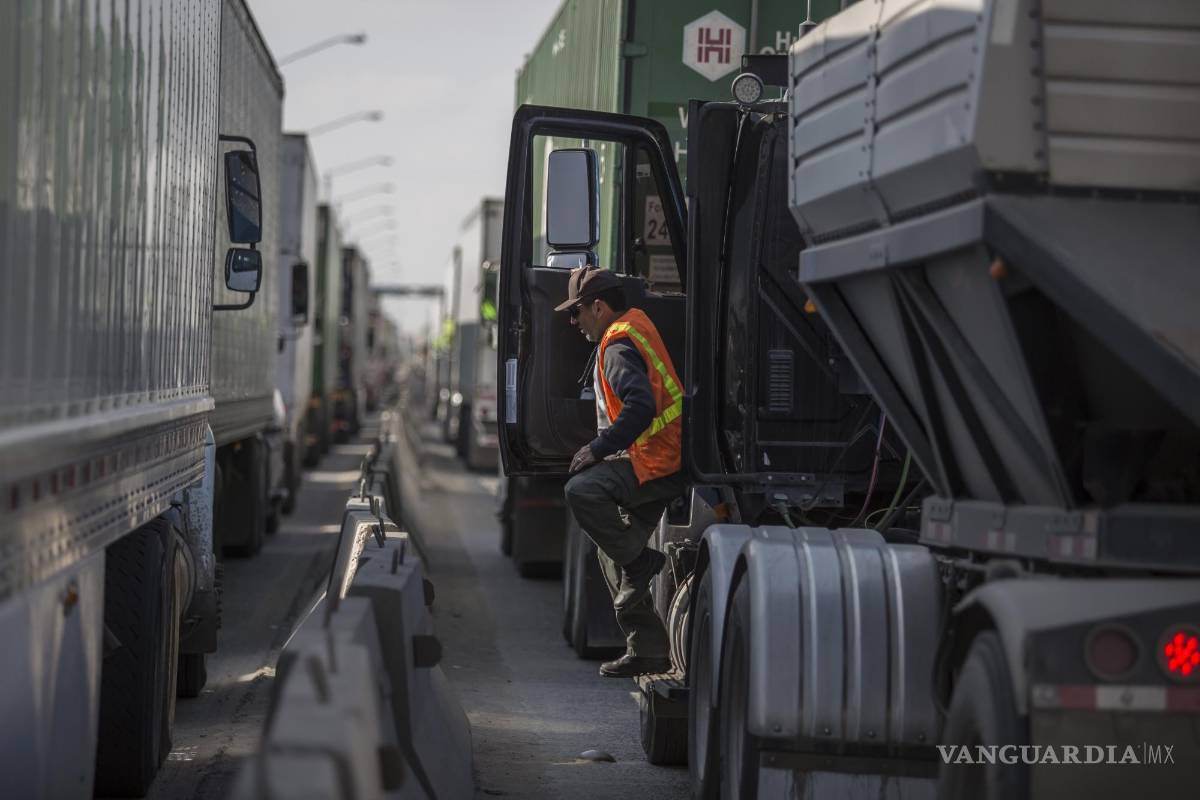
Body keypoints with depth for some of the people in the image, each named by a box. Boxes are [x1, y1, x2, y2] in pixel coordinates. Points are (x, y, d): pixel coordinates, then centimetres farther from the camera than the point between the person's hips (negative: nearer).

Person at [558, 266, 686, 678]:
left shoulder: (618, 347, -14)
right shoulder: (637, 324, 18)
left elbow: (640, 408, -28)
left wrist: (598, 449, -23)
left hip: (654, 464, -11)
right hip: (663, 463, 11)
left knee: (581, 490, -30)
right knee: (615, 553, 11)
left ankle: (640, 560, -15)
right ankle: (649, 651, 15)